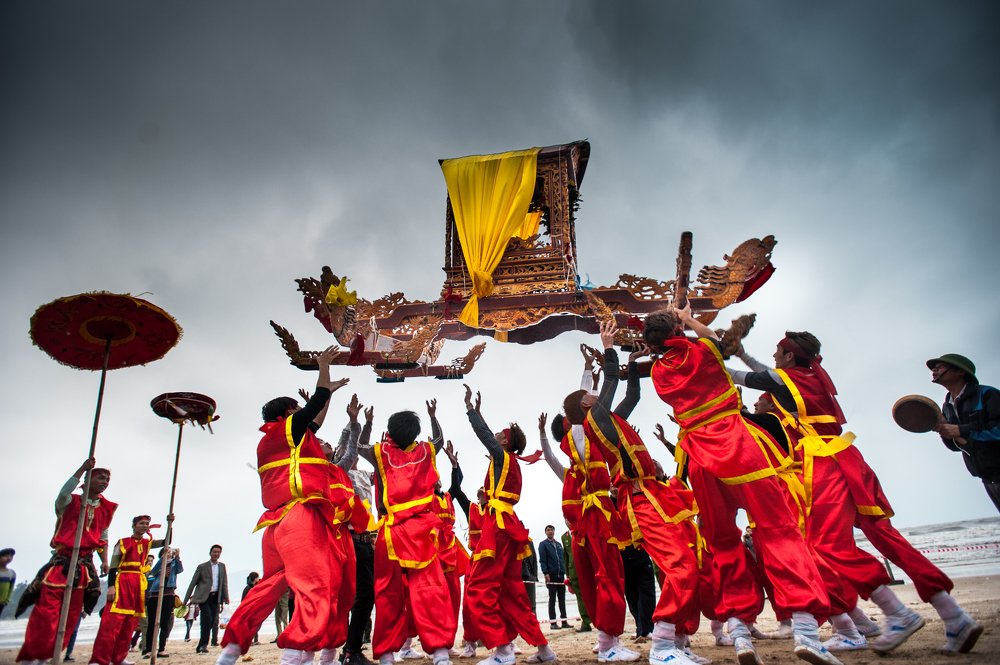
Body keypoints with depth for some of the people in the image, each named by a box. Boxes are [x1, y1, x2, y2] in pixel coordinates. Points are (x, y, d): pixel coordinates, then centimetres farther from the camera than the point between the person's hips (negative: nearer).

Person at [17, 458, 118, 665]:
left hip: (85, 564, 5)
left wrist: (104, 561, 9)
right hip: (61, 561, -5)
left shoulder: (106, 508, 11)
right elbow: (64, 493, -29)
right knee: (46, 611, -9)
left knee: (72, 614, 6)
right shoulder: (70, 502, -3)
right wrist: (83, 468, -28)